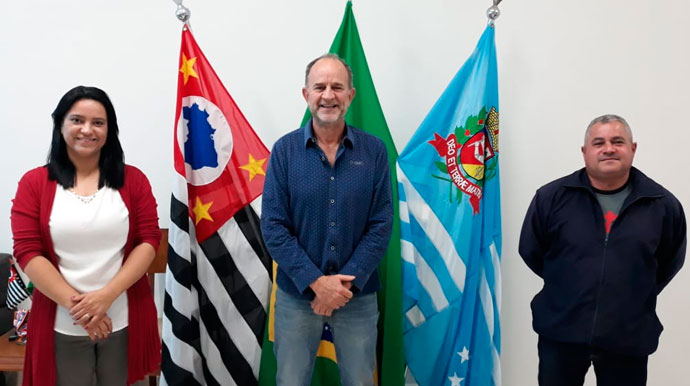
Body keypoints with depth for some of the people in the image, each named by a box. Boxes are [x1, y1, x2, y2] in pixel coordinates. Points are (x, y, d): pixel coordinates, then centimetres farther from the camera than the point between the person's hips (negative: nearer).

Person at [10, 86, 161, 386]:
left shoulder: (133, 179, 0)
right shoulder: (34, 183, -1)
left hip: (125, 319, 1)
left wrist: (107, 295, -15)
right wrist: (76, 304, -13)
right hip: (63, 324, 0)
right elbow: (27, 251, -5)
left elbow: (149, 240, -4)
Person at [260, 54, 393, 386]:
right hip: (297, 294, 0)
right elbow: (273, 227, -8)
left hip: (358, 296, 1)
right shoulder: (285, 150, -4)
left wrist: (346, 283, -14)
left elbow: (381, 224, -5)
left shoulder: (374, 151, -3)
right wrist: (315, 281, -16)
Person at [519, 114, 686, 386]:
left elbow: (670, 261, 13)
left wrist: (637, 296, 9)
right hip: (560, 332, 0)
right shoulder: (551, 197, -5)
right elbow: (530, 251, 5)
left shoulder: (662, 204, -1)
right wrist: (565, 284, 8)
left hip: (628, 339, 1)